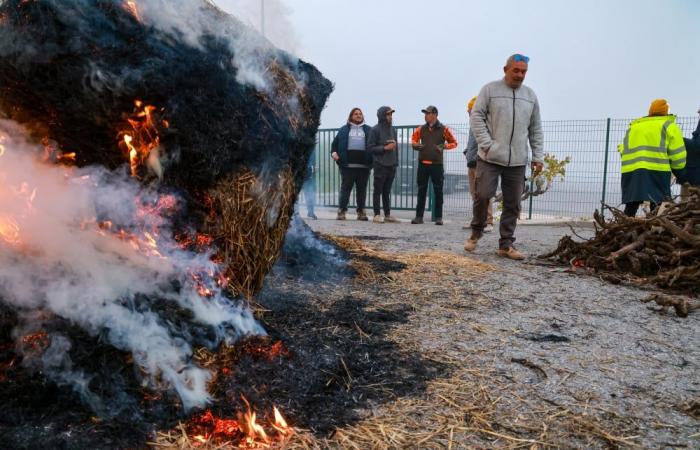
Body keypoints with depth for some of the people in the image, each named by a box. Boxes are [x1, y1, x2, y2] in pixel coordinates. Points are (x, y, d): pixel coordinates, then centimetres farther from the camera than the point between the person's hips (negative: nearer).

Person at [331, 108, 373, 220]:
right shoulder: (344, 129, 13)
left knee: (362, 189, 5)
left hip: (364, 165, 1)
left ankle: (361, 212, 12)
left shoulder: (369, 130, 14)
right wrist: (334, 152, -4)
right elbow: (335, 142, 14)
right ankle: (341, 211, 0)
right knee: (345, 187, -2)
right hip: (348, 165, -1)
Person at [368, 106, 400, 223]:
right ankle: (377, 215, 2)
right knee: (378, 190, -2)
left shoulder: (393, 130, 15)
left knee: (387, 191, 10)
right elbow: (371, 148, -7)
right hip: (380, 165, -5)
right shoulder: (375, 130, -3)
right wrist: (385, 148, -17)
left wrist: (396, 163, 12)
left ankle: (388, 214, 14)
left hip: (391, 165, 6)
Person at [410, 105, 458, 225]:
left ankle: (438, 217, 8)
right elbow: (414, 138, 23)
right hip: (422, 164, 3)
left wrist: (444, 146, -11)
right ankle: (419, 216, 10)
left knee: (438, 191, 2)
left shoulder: (443, 129, 0)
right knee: (421, 191, 5)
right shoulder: (421, 129, 8)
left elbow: (454, 143, 6)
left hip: (437, 164, -3)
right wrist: (415, 145, 1)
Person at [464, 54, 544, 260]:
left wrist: (538, 157, 8)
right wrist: (487, 145, -12)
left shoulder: (530, 96, 13)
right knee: (483, 195, -7)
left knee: (513, 204, 4)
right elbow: (476, 118, -3)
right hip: (490, 158, -4)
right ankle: (476, 232, 18)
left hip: (518, 161, 4)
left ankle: (506, 244, 13)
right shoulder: (490, 90, 1)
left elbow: (536, 130, 15)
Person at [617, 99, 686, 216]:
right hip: (656, 171, -4)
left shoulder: (632, 127, 25)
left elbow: (623, 151, 16)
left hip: (630, 172, 4)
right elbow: (677, 154, 4)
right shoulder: (668, 125, 11)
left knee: (631, 207, 8)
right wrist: (678, 169, 17)